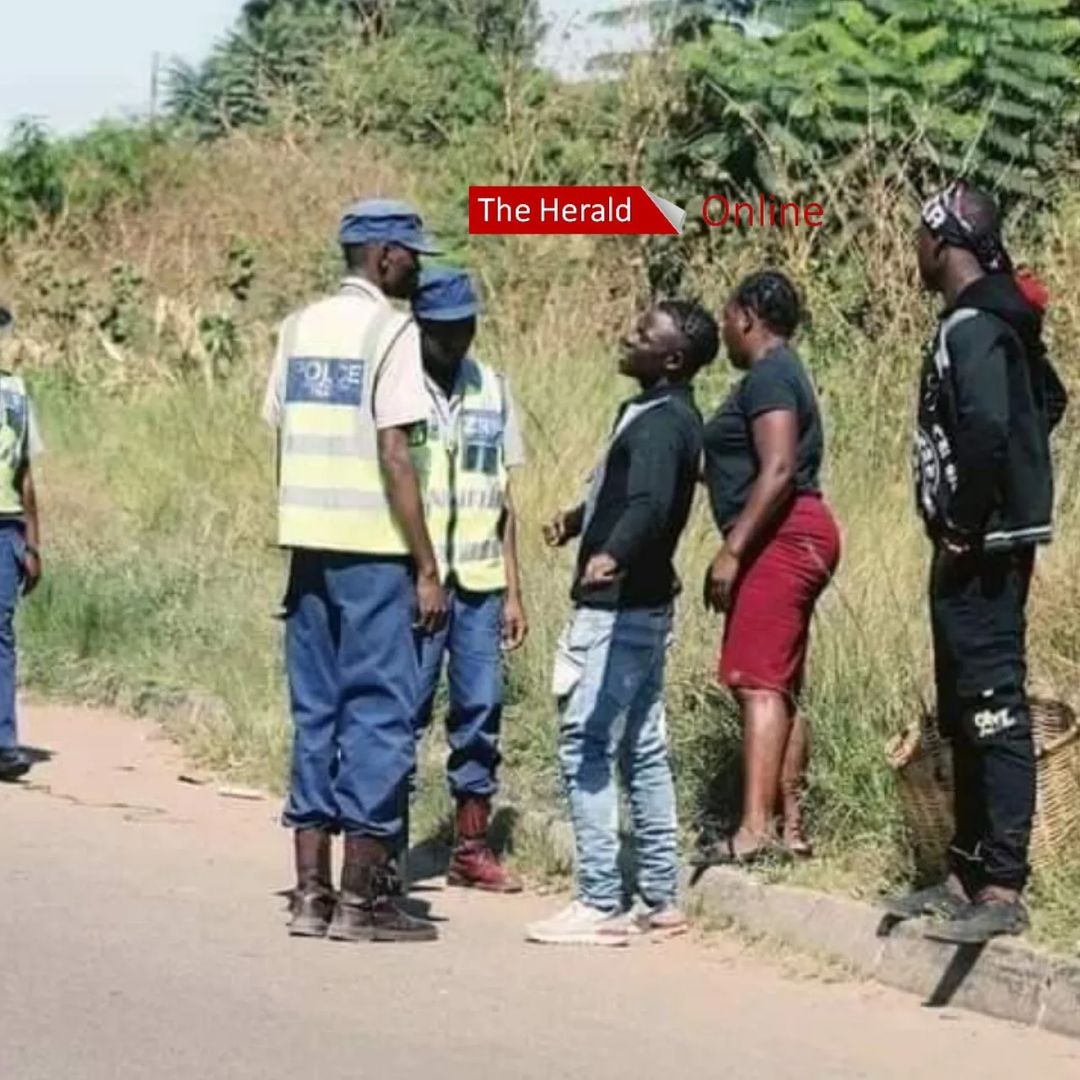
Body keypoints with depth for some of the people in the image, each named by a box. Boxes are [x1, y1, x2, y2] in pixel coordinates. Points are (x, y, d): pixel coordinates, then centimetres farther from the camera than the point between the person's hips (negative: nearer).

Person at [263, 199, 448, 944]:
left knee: (316, 714, 10)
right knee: (379, 716, -1)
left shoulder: (299, 329, 12)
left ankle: (311, 891, 11)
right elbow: (394, 456, -14)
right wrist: (428, 568, -11)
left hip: (309, 546, 7)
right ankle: (360, 899, -1)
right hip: (374, 551, -7)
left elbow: (282, 442, 13)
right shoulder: (391, 332, -9)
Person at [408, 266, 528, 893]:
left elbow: (502, 497, 15)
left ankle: (473, 848, 12)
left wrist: (514, 590, 12)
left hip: (480, 583, 5)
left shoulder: (493, 392, 12)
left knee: (482, 711, 5)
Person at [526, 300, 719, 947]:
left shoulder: (661, 423, -18)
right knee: (644, 752, 13)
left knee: (587, 749, -9)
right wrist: (579, 519, 48)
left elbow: (650, 503, -36)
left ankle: (600, 906, -8)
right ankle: (661, 900, 18)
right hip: (644, 606, 10)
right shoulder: (666, 415, 14)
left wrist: (612, 556, -53)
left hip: (618, 608, -10)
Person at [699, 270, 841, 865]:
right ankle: (790, 827, 14)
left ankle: (755, 830, -25)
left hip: (782, 539, -11)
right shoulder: (780, 374, 22)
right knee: (780, 686, 12)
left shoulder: (768, 377, -11)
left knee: (758, 682, -18)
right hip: (791, 542, 11)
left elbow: (778, 471, -21)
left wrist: (732, 550, -24)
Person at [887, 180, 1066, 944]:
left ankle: (1003, 889, -10)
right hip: (982, 543, 10)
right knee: (966, 714, 15)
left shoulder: (972, 326, -16)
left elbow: (986, 426, -29)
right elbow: (1047, 400, 28)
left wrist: (964, 528, -20)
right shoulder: (995, 319, 14)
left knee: (995, 711, -10)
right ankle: (969, 871, 23)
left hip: (982, 550, -10)